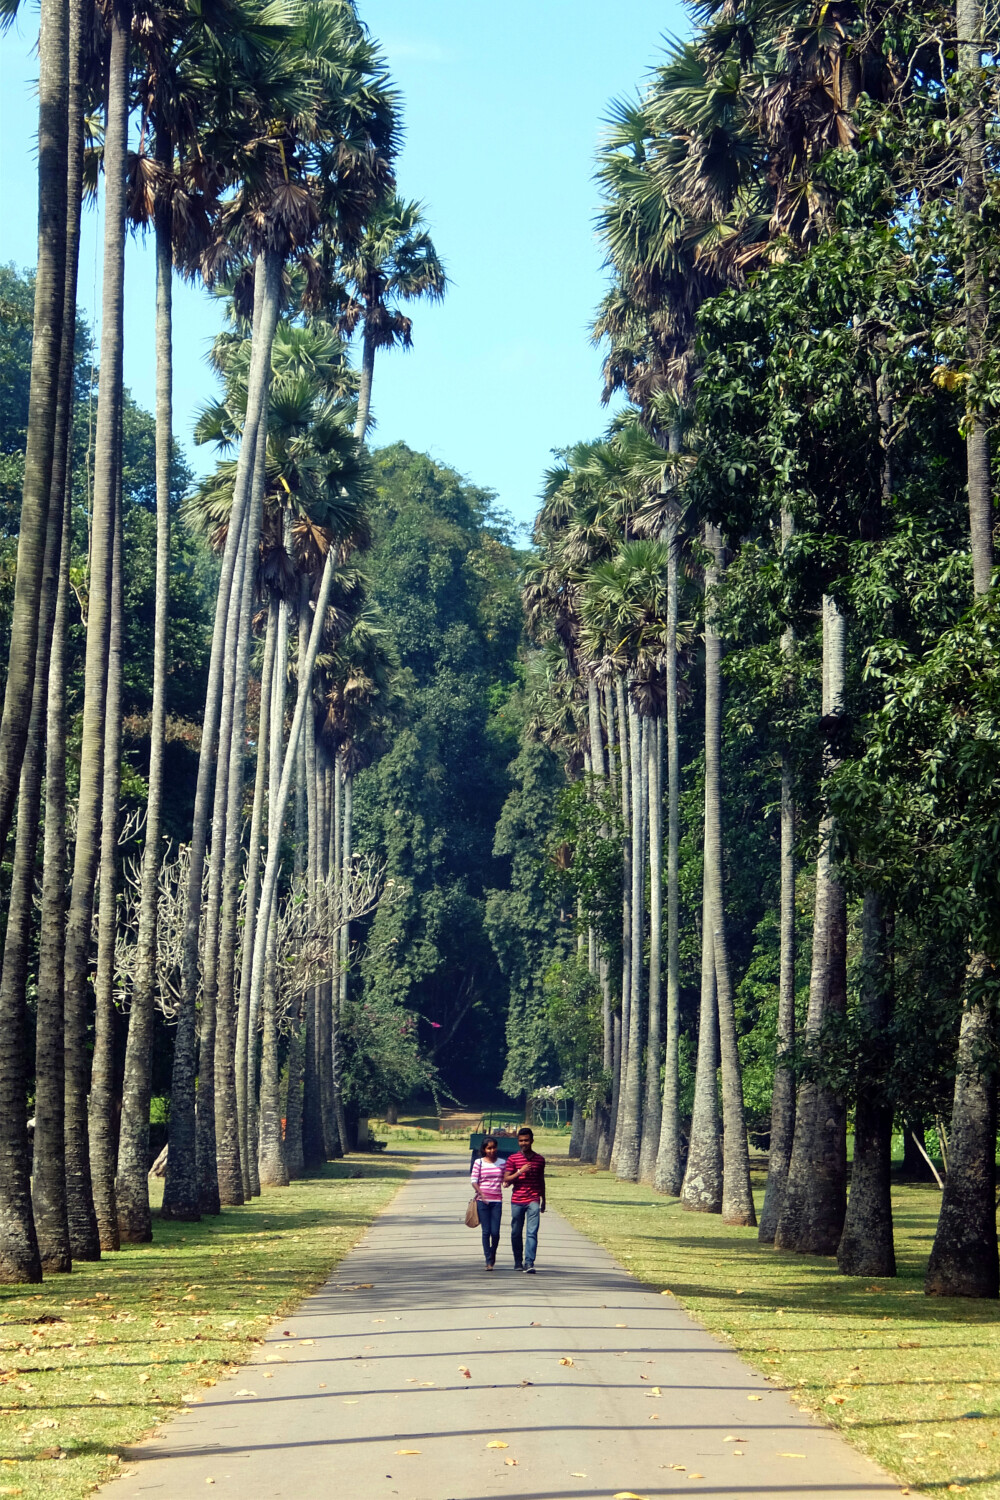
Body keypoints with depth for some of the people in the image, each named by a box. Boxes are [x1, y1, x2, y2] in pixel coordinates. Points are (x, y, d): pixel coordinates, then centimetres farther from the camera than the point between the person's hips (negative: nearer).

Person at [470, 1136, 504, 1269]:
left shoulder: (502, 1163, 9)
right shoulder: (479, 1162, 2)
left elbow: (505, 1180, 15)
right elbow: (474, 1181, -1)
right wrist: (481, 1194, -15)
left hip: (497, 1200, 2)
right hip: (482, 1201, -2)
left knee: (495, 1232, -4)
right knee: (486, 1231, -2)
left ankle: (493, 1254, 24)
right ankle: (489, 1260, 5)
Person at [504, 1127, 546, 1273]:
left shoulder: (540, 1159, 8)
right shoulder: (513, 1159, 3)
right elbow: (506, 1179, -2)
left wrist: (543, 1200, 20)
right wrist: (520, 1171, -15)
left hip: (533, 1201, 0)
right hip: (517, 1201, 0)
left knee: (532, 1233, -12)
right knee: (516, 1233, 9)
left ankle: (529, 1263, -17)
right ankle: (518, 1262, 24)